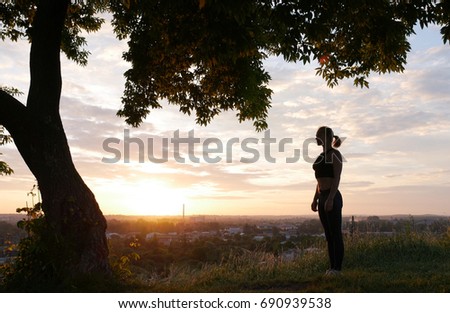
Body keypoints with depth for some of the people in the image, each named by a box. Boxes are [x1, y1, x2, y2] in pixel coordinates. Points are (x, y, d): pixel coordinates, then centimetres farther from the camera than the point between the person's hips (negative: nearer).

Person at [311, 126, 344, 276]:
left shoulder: (335, 154, -8)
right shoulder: (322, 156, 18)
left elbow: (337, 178, -15)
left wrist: (330, 198, -23)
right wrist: (315, 200, 16)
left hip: (332, 197, -9)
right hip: (322, 198, 9)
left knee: (335, 234, -3)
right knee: (329, 235, 10)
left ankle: (337, 269, 2)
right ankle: (332, 267, 16)